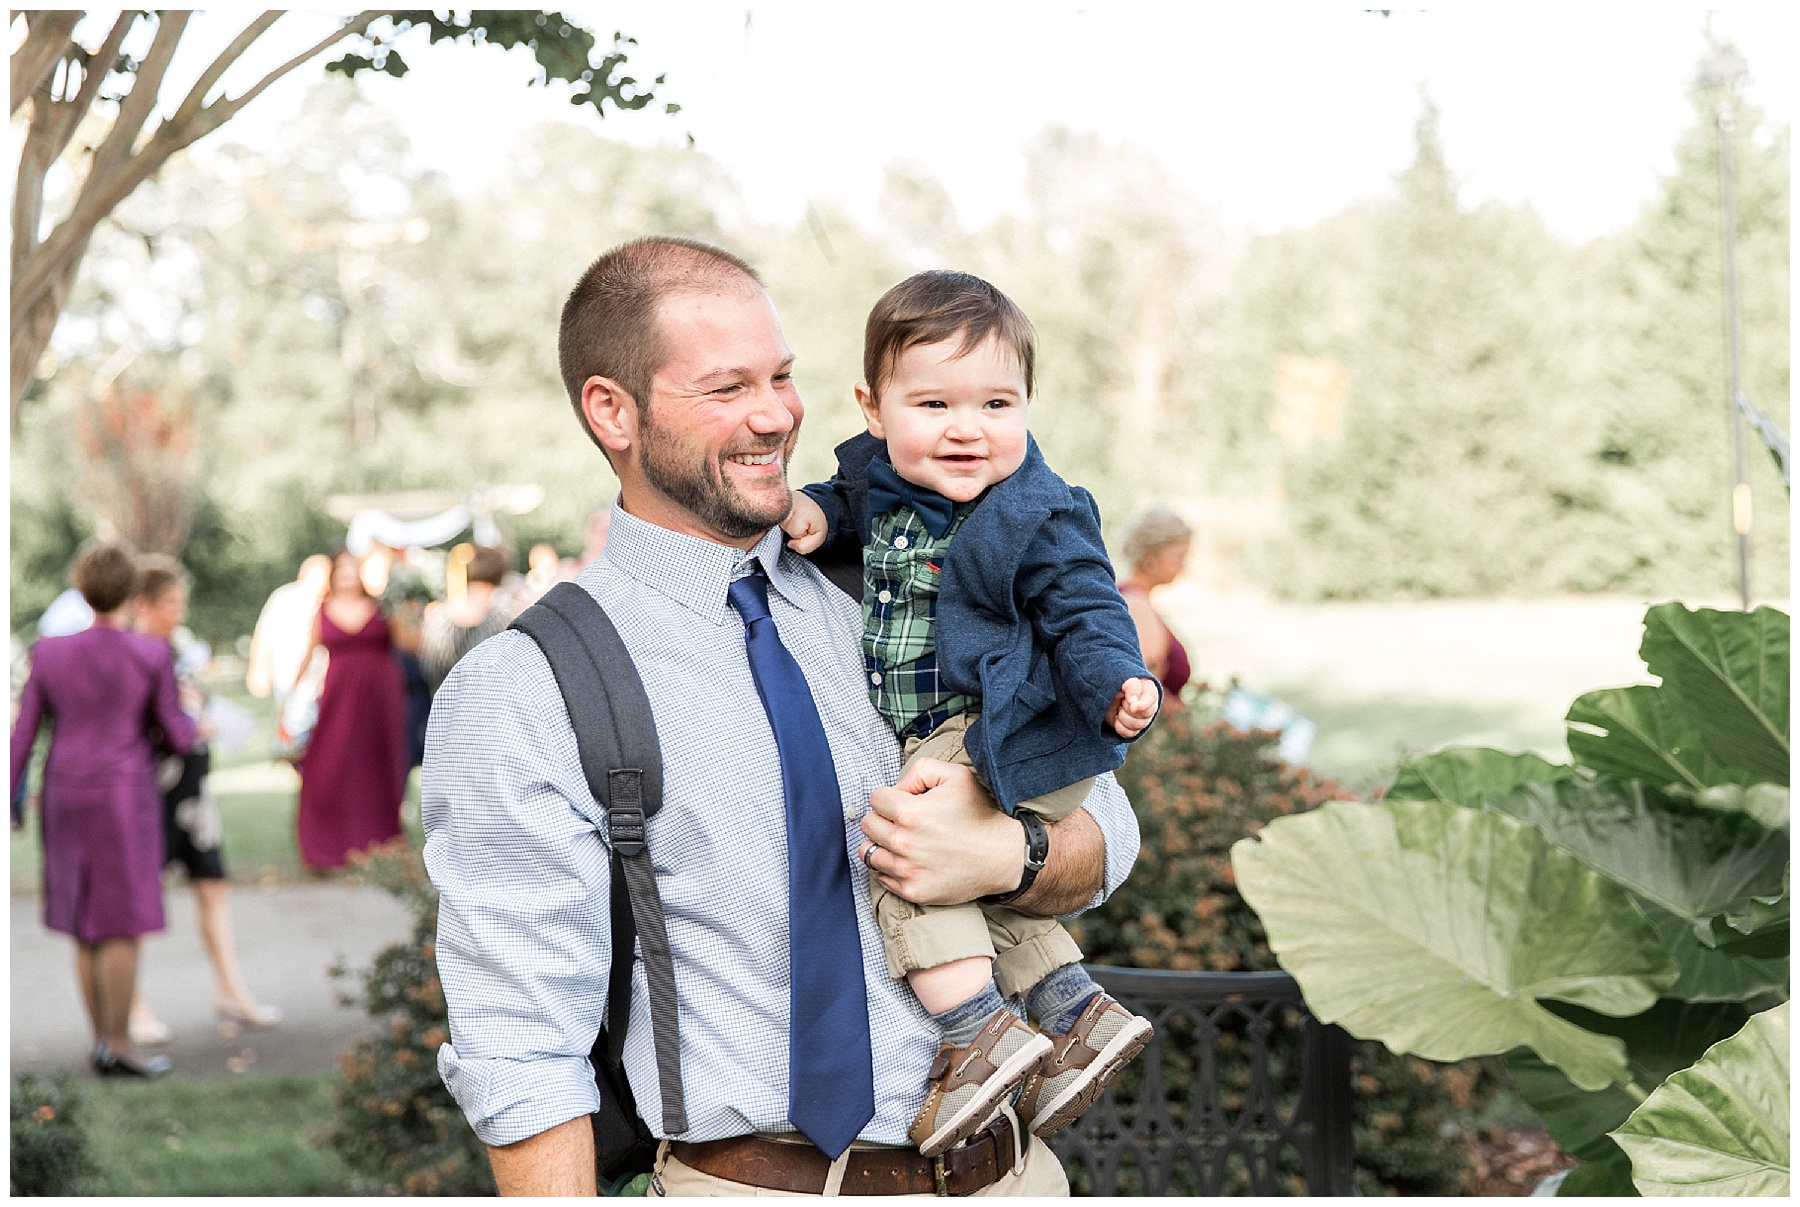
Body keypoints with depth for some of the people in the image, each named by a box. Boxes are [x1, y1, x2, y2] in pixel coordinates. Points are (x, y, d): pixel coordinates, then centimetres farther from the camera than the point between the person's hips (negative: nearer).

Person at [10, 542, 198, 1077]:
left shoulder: (50, 654, 0)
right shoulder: (153, 656, -10)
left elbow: (22, 736, 1)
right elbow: (176, 735, -3)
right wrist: (192, 724, 20)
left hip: (66, 797, 4)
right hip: (125, 799, -4)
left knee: (87, 920, 13)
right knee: (125, 922, 1)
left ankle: (102, 1040, 15)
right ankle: (118, 1047, 0)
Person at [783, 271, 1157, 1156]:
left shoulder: (1037, 516, -17)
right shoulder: (881, 481, 3)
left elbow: (1084, 614, -17)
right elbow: (857, 497, 26)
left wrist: (1117, 687, -35)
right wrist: (817, 512, 4)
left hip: (1001, 735, -9)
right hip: (937, 743, 9)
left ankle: (982, 1037, -15)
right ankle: (1078, 1012, 30)